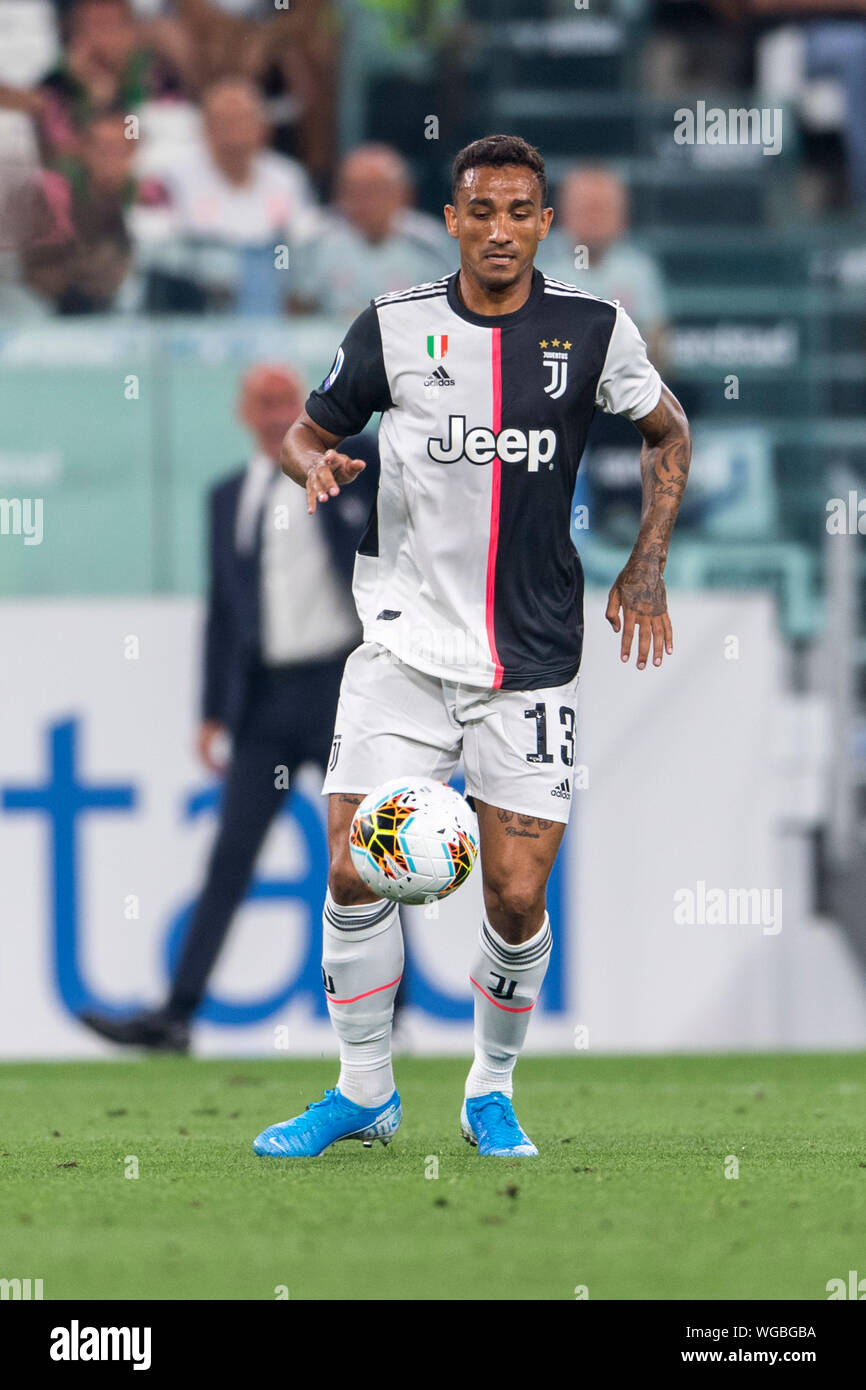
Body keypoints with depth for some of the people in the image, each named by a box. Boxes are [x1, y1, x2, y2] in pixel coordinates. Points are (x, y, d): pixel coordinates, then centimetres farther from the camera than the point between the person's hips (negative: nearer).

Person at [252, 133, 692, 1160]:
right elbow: (306, 429, 12)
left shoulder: (595, 331, -2)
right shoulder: (393, 328, -1)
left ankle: (492, 1093, 20)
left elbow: (667, 432, 15)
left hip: (532, 658, 0)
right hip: (405, 641, 0)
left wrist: (646, 568, 7)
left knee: (517, 899, -4)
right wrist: (317, 464, -12)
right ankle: (364, 1093, 10)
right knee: (355, 872, -8)